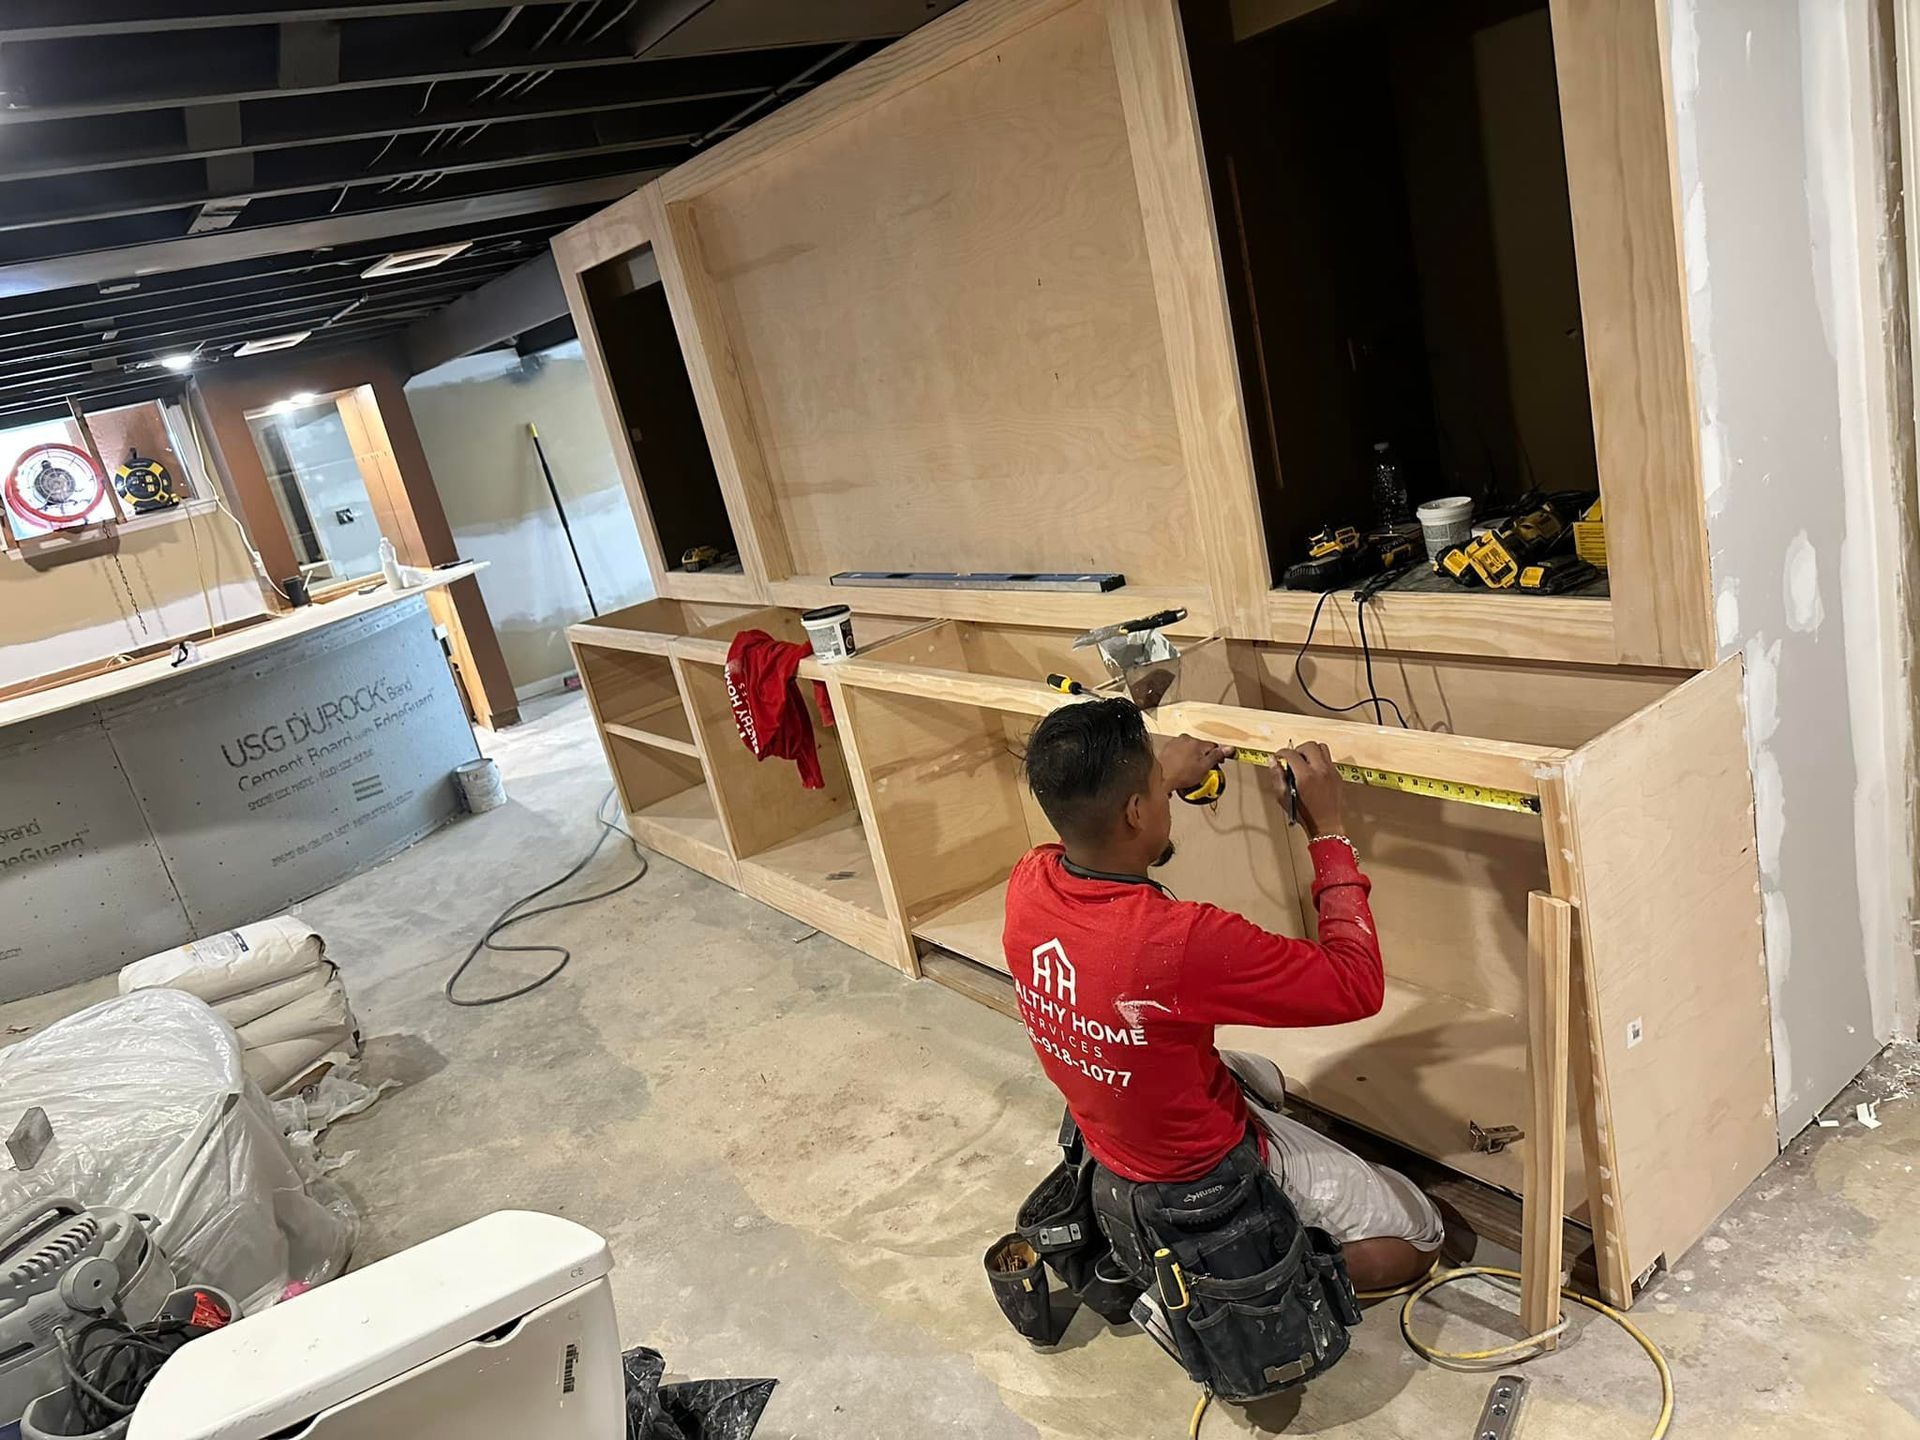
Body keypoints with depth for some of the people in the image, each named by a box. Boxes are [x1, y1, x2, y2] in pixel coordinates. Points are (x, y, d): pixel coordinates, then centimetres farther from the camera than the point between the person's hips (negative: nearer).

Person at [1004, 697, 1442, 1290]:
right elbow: (1358, 986, -29)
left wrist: (1165, 777, 12)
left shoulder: (1026, 885, -19)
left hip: (1108, 1132, 7)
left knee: (1262, 1077, 35)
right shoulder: (1181, 940, -41)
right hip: (1203, 1168, -7)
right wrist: (1328, 830, -24)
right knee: (1413, 1241, 10)